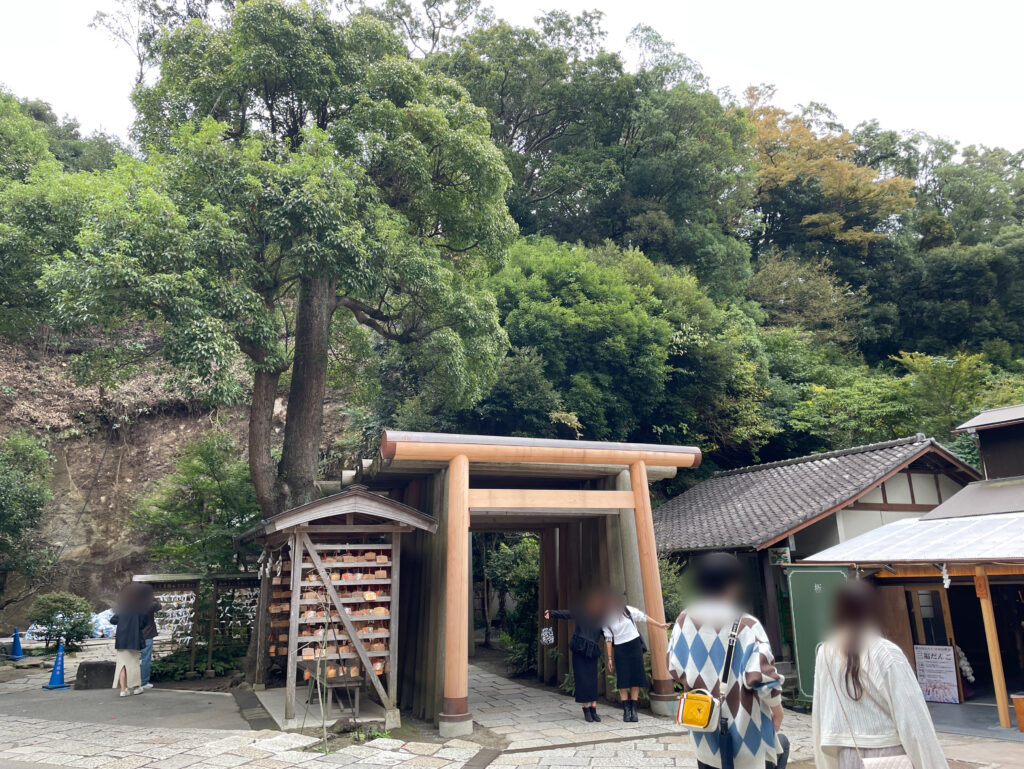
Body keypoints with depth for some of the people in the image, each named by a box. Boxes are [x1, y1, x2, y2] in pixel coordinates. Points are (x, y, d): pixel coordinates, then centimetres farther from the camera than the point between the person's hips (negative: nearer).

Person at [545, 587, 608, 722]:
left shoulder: (601, 618, 11)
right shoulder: (581, 612, 1)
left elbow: (606, 633, 15)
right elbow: (565, 614, -6)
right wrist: (551, 613, -16)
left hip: (592, 652, 3)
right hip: (579, 650, -3)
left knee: (593, 680, -1)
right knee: (582, 680, -2)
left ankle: (593, 709, 5)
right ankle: (586, 709, 7)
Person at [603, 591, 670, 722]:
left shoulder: (628, 610, -2)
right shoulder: (606, 619, -1)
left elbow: (644, 618, 5)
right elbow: (608, 638, 1)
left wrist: (660, 625, 4)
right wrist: (610, 658, 0)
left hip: (635, 646, 0)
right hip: (619, 649, 0)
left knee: (636, 677, -1)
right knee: (623, 680, -5)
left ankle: (634, 709, 7)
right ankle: (626, 710, 2)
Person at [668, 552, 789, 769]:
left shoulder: (685, 621, -5)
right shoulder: (747, 626, -18)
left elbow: (675, 668, 0)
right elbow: (762, 675, -15)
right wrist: (777, 707, 3)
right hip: (744, 727, -3)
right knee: (780, 745, 25)